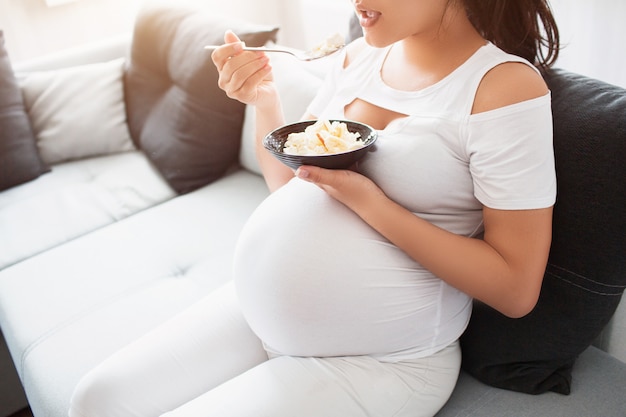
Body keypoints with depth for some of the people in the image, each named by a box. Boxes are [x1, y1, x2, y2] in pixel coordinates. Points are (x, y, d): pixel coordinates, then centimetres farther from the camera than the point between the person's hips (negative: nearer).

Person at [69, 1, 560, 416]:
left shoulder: (506, 87, -16)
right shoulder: (360, 55, 5)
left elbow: (515, 289, -18)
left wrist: (368, 202, -24)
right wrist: (264, 102, -7)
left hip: (375, 361, -6)